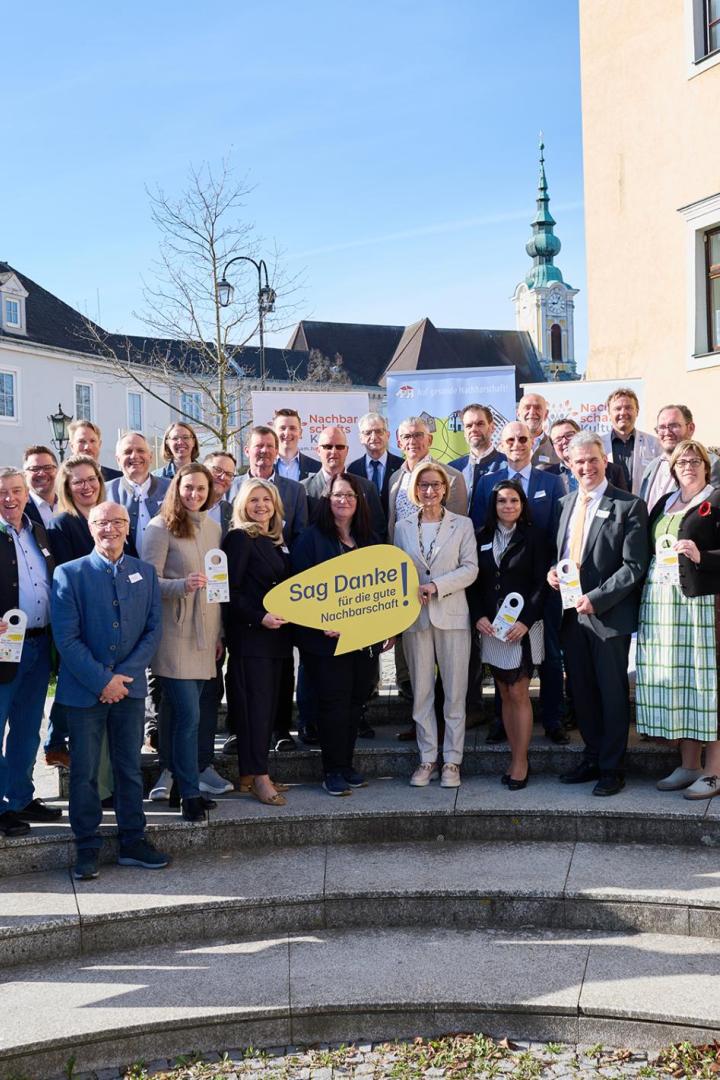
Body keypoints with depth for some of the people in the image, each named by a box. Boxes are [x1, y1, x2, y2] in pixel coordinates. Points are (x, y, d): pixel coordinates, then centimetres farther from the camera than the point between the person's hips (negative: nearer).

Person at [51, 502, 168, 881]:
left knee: (130, 767, 10)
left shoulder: (145, 574, 6)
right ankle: (87, 848, 15)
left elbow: (153, 630, 4)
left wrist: (124, 675, -8)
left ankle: (132, 842, 20)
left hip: (129, 687, 3)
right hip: (84, 689, -3)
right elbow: (67, 638, -9)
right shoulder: (69, 574, -4)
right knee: (84, 772, 4)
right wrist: (102, 680, -14)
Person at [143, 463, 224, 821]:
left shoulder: (213, 528, 12)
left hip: (204, 634, 6)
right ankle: (190, 794, 1)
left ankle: (171, 774, 21)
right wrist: (183, 585, -28)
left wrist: (219, 632, 17)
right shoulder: (161, 527, -6)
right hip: (174, 634, -6)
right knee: (189, 715, -7)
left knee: (182, 713, 10)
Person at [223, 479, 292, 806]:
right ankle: (258, 776, -4)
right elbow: (230, 591, -12)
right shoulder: (239, 539, -6)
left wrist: (285, 620, 8)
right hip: (250, 635, -8)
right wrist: (259, 618, -20)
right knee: (255, 703, -8)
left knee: (268, 704, 7)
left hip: (276, 635, 8)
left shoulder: (278, 542, 17)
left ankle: (252, 773, 13)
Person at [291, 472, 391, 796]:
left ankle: (346, 765, 22)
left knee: (355, 701, 11)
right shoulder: (312, 537, -4)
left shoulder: (367, 539, 13)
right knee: (333, 702, -3)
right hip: (327, 636, -5)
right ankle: (333, 771, 8)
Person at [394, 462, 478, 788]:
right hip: (415, 616, 2)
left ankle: (451, 760, 9)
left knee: (455, 692, 1)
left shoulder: (462, 525, 3)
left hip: (452, 614, -2)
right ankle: (427, 759, 14)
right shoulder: (403, 527, 9)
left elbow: (470, 568, -4)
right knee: (421, 692, 6)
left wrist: (436, 586, -15)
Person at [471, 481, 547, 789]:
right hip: (491, 626, 4)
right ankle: (515, 757, 14)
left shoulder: (533, 538, -1)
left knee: (519, 694, -5)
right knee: (505, 695, 7)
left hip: (523, 626, -4)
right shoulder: (483, 538, 9)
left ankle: (521, 762, 3)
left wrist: (525, 621, -14)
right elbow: (475, 582, 10)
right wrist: (478, 616, -4)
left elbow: (541, 584, -4)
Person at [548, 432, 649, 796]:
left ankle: (611, 768, 16)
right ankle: (592, 759, 27)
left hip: (608, 614, -6)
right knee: (582, 692, 13)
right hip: (572, 612, 6)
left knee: (612, 694, 5)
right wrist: (552, 571, -1)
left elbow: (634, 566, -13)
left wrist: (596, 599, -18)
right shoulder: (565, 503, 12)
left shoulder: (628, 506, -8)